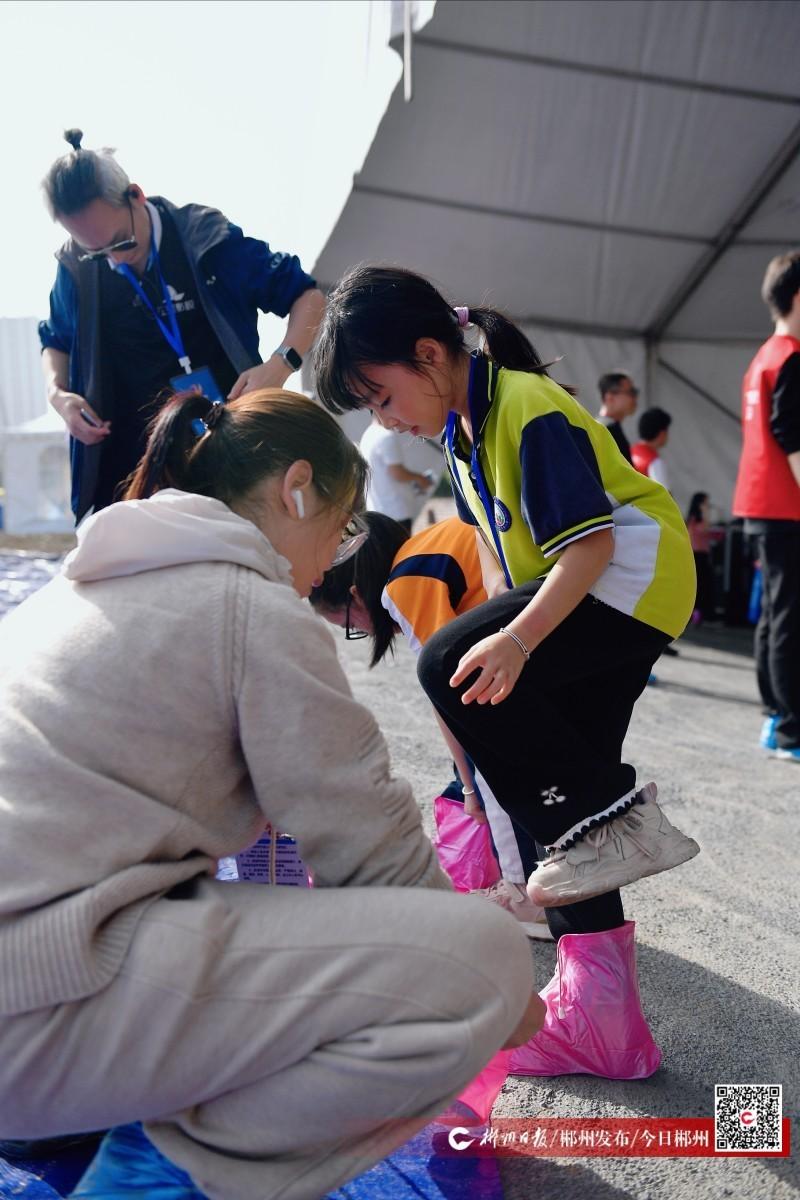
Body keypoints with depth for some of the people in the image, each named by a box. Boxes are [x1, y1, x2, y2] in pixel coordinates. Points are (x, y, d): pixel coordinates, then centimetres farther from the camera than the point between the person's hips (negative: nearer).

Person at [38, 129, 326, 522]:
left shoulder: (206, 239, -10)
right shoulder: (76, 268, 0)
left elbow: (307, 295, -4)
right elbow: (56, 340, 20)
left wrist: (280, 364, -23)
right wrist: (57, 393, -2)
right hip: (129, 464, 3)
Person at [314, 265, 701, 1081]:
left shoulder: (531, 412, -19)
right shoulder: (462, 428, 10)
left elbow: (589, 542, -26)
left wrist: (517, 639, -36)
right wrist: (504, 633, 16)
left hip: (631, 579, -10)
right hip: (580, 595, 10)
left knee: (448, 668, -26)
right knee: (547, 782, 5)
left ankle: (617, 820, -12)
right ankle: (599, 1008, 14)